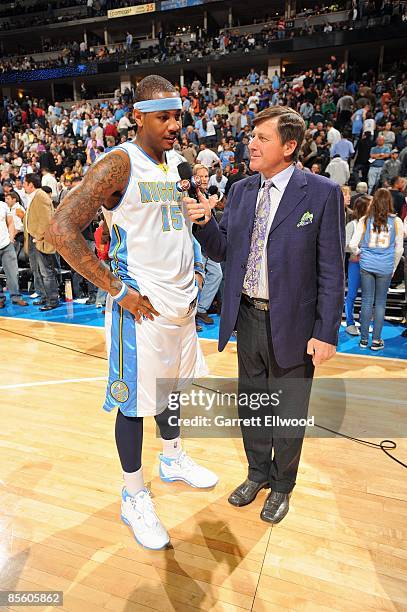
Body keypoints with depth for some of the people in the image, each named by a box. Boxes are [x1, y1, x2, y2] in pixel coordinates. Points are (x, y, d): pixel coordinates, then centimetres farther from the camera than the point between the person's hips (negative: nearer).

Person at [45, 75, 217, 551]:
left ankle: (173, 459, 46)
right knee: (135, 402, 6)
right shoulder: (119, 164, -14)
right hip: (141, 307, -8)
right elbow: (61, 229, -22)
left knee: (173, 384, 22)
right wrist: (119, 291, -21)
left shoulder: (174, 163, 12)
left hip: (181, 301, 8)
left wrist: (194, 267, 11)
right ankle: (133, 498, 27)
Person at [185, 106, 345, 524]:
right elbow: (224, 252, 5)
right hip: (247, 318, 5)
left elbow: (331, 270, -10)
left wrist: (326, 332, -12)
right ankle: (258, 473, 46)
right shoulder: (241, 191, 5)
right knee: (250, 405, 20)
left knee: (288, 414, 14)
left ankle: (281, 486, 41)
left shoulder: (322, 193, -9)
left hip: (291, 323, -4)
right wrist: (204, 222, -13)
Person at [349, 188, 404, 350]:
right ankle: (376, 340, 12)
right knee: (380, 302, 7)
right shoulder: (396, 221, -1)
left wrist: (360, 254, 18)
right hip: (385, 268, -1)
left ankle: (364, 339, 14)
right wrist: (394, 267, 18)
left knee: (366, 301, 7)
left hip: (366, 265, 1)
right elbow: (399, 249, 5)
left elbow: (352, 245, -3)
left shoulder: (365, 220, -2)